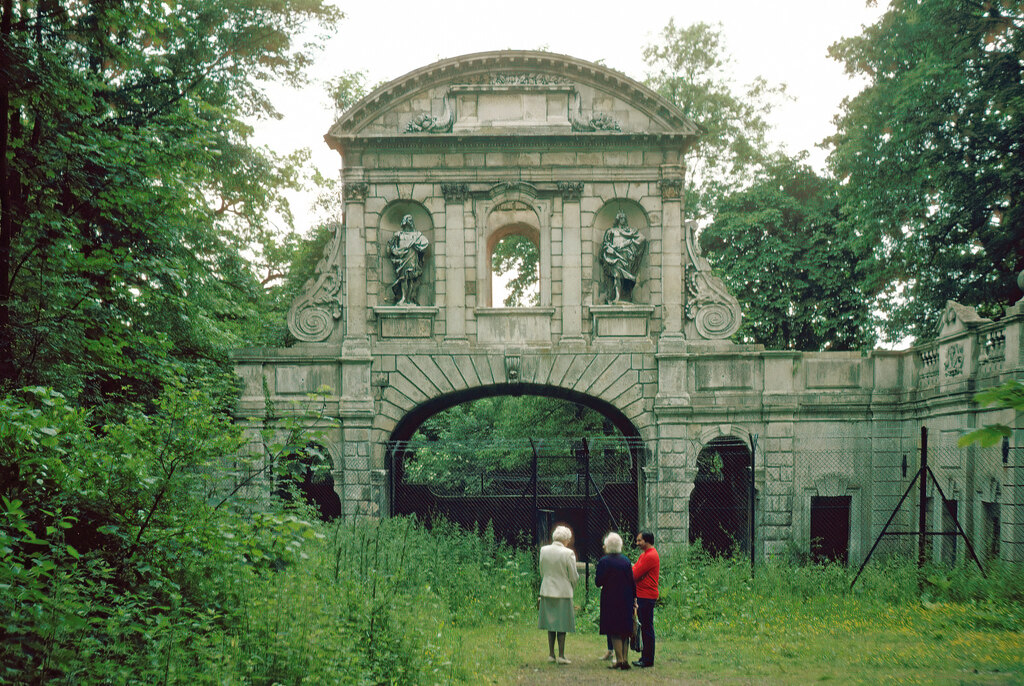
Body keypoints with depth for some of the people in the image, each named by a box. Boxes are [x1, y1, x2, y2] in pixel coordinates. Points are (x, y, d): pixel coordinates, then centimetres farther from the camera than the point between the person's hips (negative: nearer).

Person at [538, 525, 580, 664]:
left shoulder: (544, 550, -1)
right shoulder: (568, 553, -15)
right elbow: (574, 577, -8)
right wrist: (572, 586, 13)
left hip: (547, 591, 4)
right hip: (563, 592, -4)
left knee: (550, 624, 13)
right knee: (562, 625, 3)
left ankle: (551, 654, 14)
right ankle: (561, 656, 4)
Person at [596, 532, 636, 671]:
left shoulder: (604, 561, -11)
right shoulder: (626, 560, 3)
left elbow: (598, 582, -10)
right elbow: (632, 581, 5)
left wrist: (596, 577, 12)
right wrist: (634, 598, 12)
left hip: (610, 600, -4)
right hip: (626, 600, 4)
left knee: (614, 631, 1)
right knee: (624, 630, 11)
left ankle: (619, 659, -5)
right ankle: (625, 660, 10)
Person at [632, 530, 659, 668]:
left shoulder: (651, 556, -16)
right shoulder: (644, 555, 18)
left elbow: (635, 575, -17)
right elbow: (634, 570, 15)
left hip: (647, 597, -10)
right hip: (641, 596, 10)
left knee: (647, 628, -6)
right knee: (644, 627, 13)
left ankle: (648, 660, -3)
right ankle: (644, 657, 18)